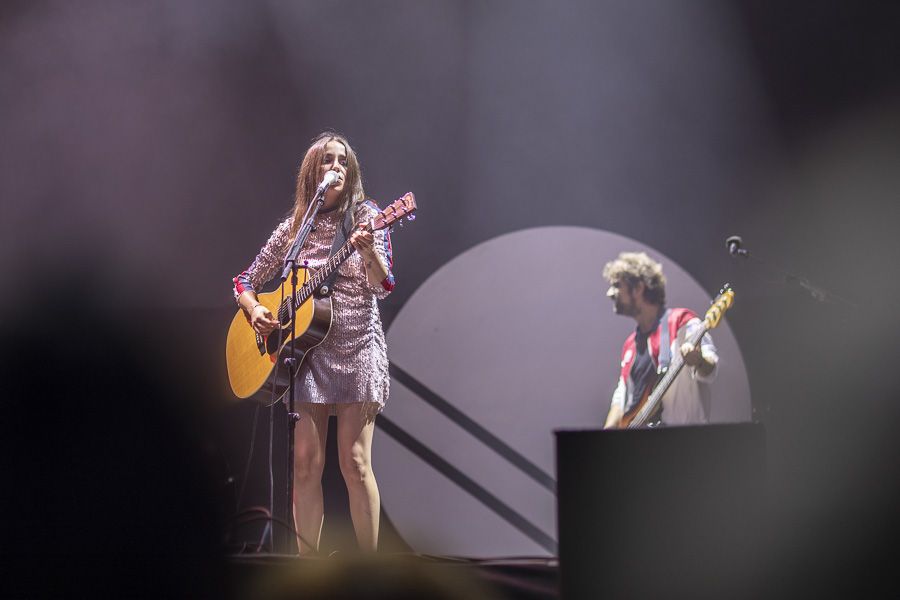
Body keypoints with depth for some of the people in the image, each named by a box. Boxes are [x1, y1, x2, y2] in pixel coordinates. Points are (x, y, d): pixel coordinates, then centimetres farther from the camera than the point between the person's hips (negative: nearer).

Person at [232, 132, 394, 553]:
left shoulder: (365, 217, 2)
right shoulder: (295, 227, 11)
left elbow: (381, 288, -9)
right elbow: (245, 280, 18)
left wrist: (368, 250, -29)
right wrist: (254, 310, -3)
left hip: (357, 347, -3)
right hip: (306, 348, 3)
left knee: (354, 462, -8)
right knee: (306, 462, -2)